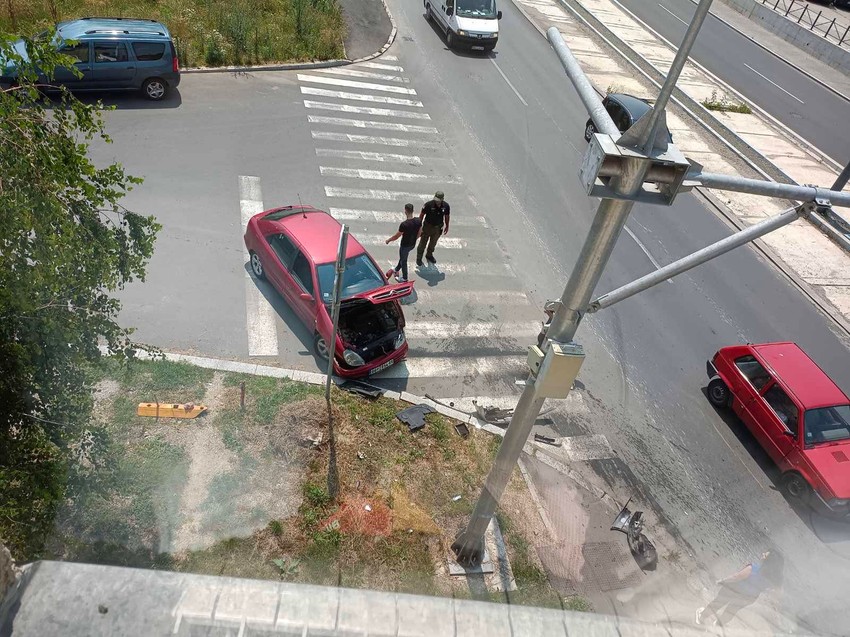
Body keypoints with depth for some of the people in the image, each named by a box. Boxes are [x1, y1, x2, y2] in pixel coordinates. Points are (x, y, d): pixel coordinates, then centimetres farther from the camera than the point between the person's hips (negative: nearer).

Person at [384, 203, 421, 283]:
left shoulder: (404, 224, -32)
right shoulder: (418, 221, -14)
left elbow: (397, 236, -20)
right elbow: (419, 233, 1)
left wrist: (388, 240, -2)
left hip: (405, 245, -6)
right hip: (413, 244, 6)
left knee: (403, 261, 18)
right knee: (402, 257, 31)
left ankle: (404, 279, 35)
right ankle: (396, 270, 54)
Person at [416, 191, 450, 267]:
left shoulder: (446, 206, -18)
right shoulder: (428, 205, -26)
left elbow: (446, 216, 0)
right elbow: (422, 215, -12)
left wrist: (447, 226, 11)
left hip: (438, 228, 3)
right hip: (428, 226, -3)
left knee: (433, 243, 23)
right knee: (423, 243, 10)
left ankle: (429, 255, 47)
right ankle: (419, 258, 27)